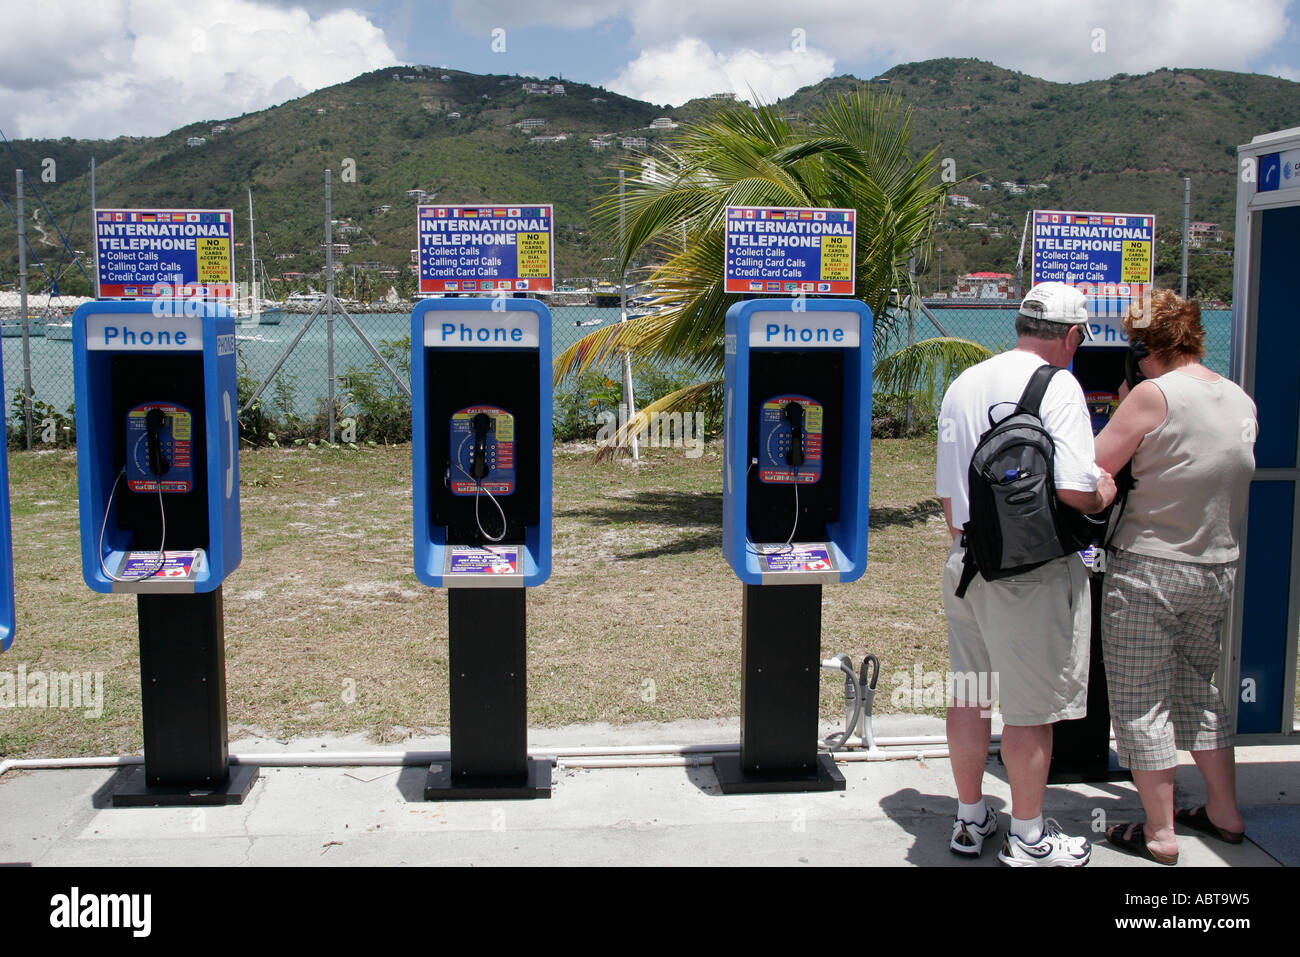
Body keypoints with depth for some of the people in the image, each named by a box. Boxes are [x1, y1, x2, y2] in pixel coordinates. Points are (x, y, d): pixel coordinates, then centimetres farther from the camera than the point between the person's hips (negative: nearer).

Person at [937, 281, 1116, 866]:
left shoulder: (963, 385, 9)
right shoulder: (1058, 386, -13)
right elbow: (1075, 491, -21)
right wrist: (1106, 492, 1)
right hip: (1034, 571, -7)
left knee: (969, 696, 16)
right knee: (1030, 708, 5)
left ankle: (969, 819, 29)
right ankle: (1026, 838, 18)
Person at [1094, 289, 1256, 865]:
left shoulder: (1154, 394, -16)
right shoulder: (1242, 401, 5)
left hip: (1148, 568, -7)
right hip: (1217, 570, 7)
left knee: (1140, 703, 5)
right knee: (1197, 689, 22)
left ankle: (1158, 835, 12)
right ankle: (1225, 814, 30)